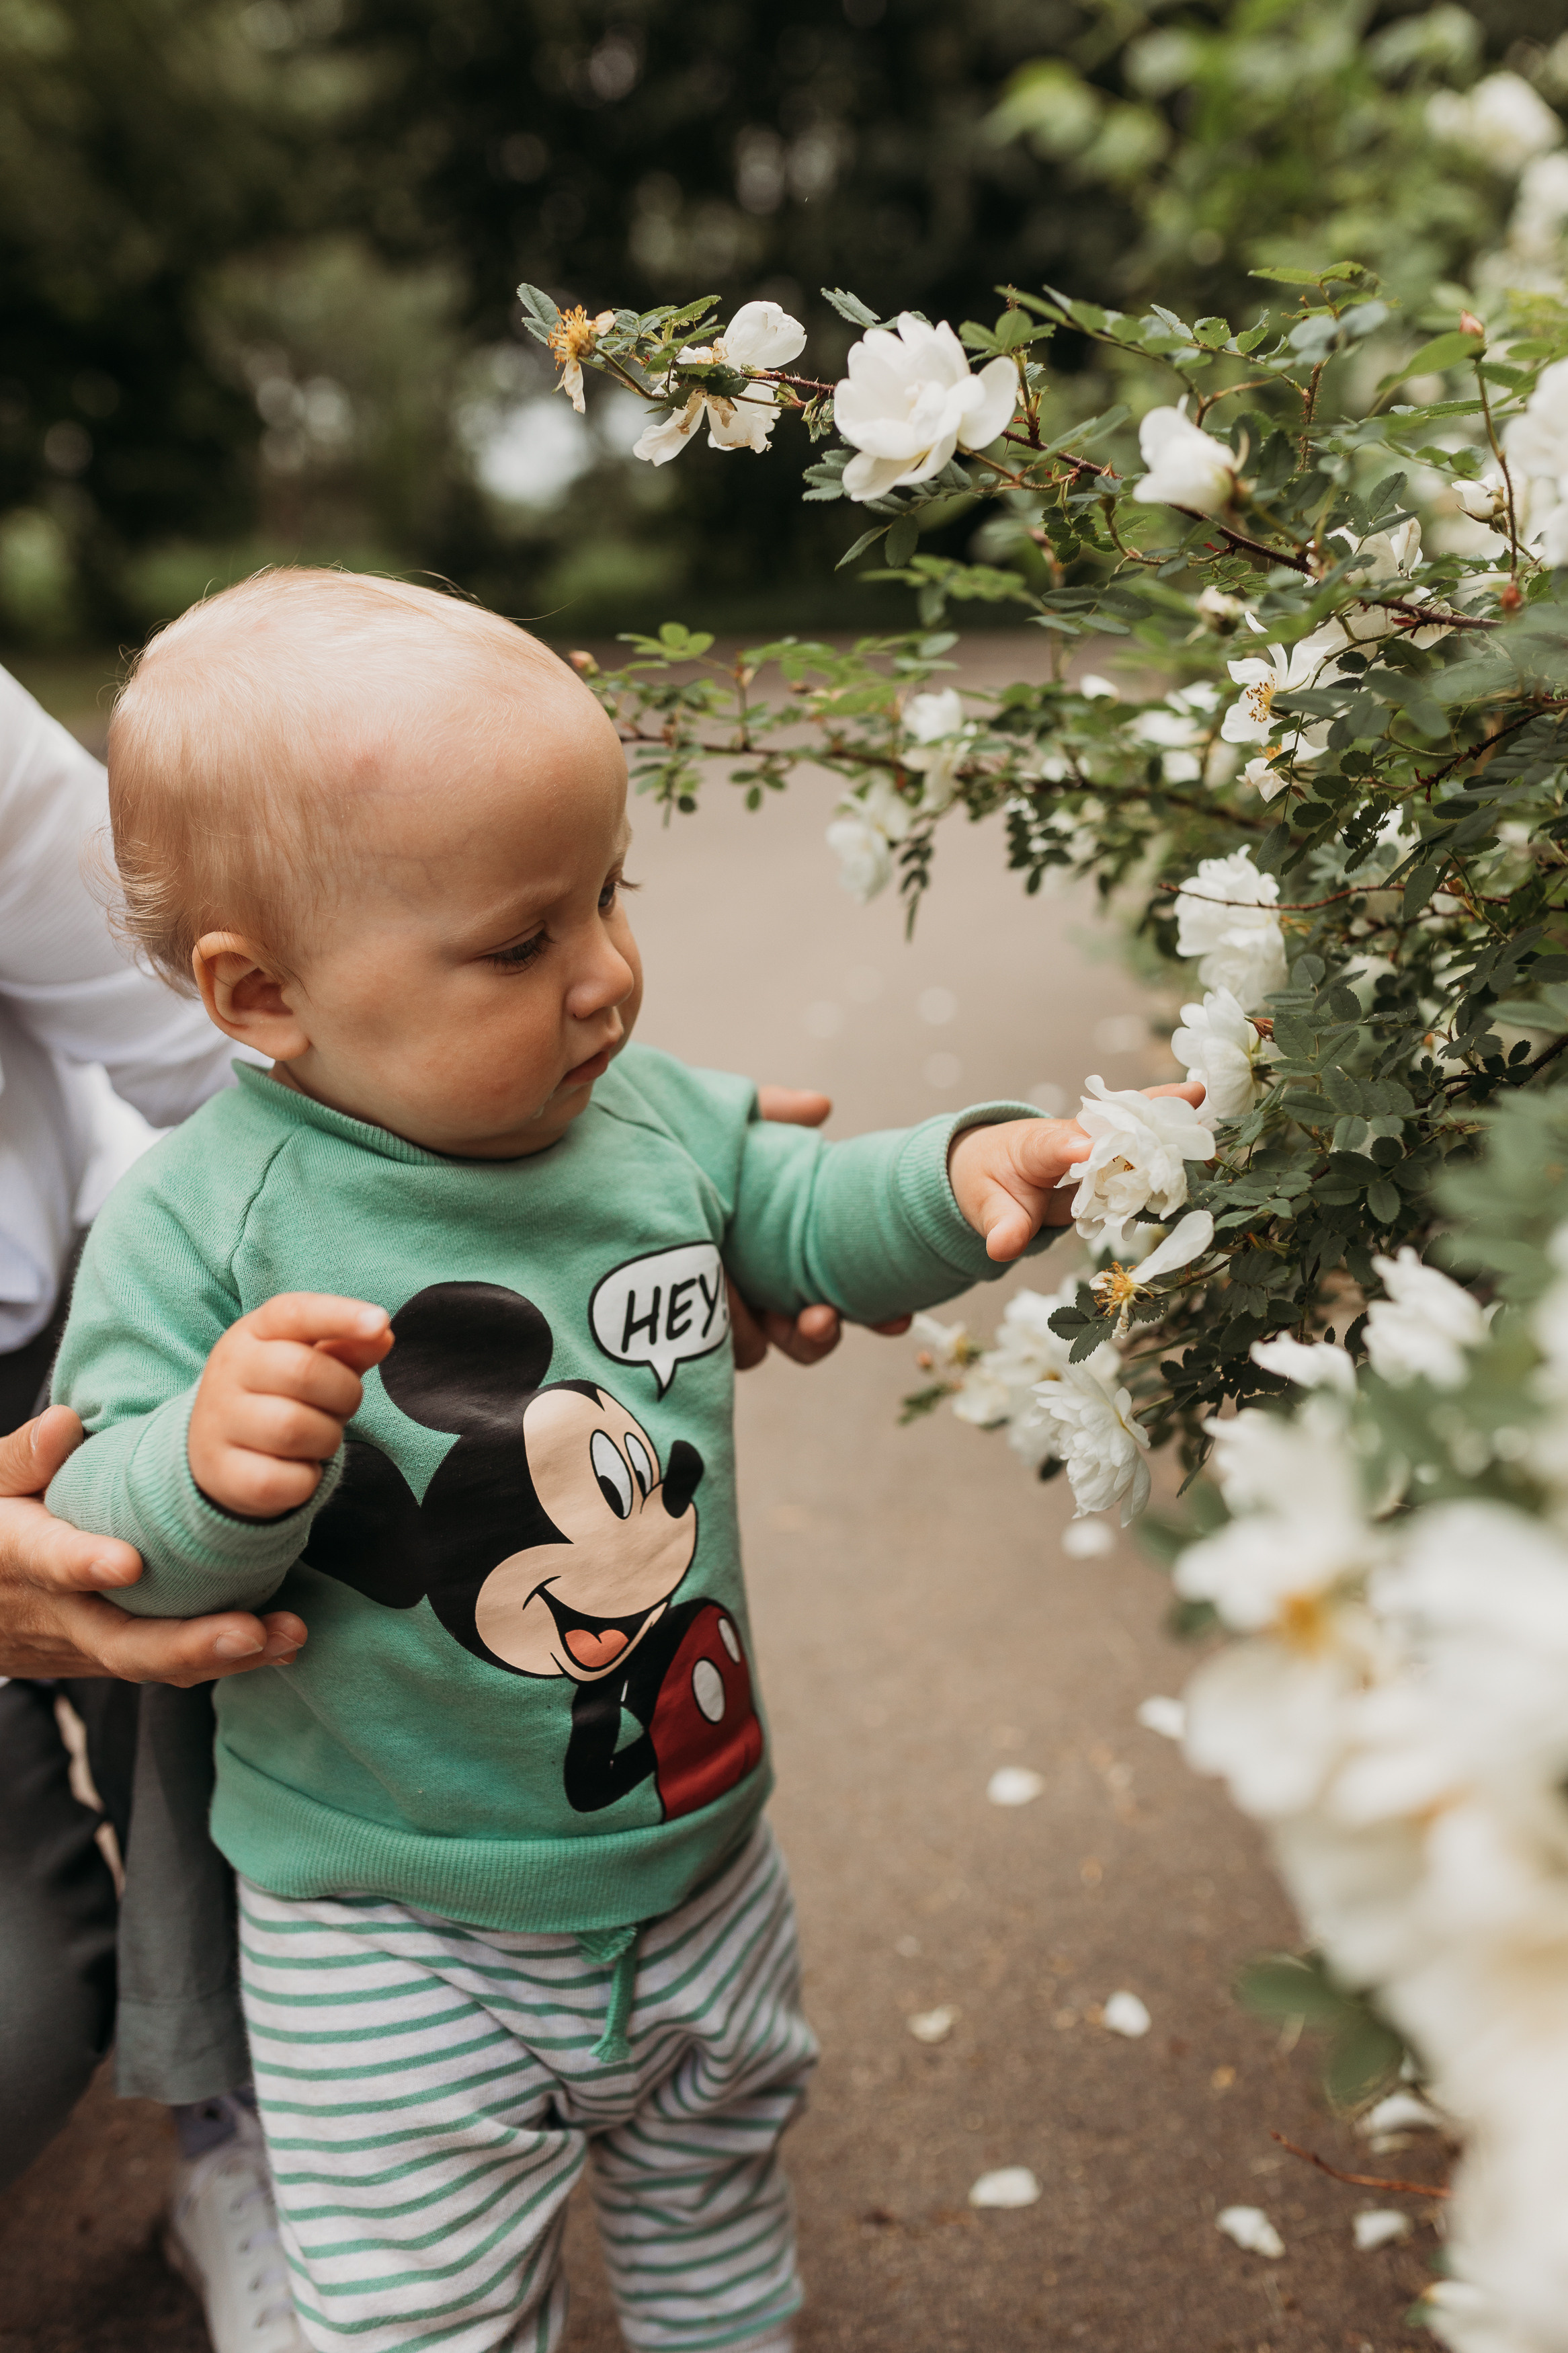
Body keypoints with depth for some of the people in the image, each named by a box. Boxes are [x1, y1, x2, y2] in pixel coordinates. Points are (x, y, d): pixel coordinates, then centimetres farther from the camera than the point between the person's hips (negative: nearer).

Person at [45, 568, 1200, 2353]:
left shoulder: (657, 1117, -9)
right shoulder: (200, 1223, -22)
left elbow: (803, 1223, 9)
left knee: (713, 2189, 30)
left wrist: (964, 1173, -9)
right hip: (388, 1930, -4)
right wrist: (213, 1470, -41)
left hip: (694, 1855, 5)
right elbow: (99, 1537, -19)